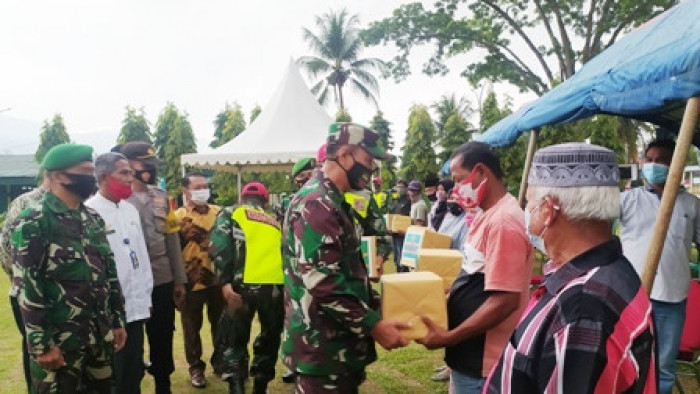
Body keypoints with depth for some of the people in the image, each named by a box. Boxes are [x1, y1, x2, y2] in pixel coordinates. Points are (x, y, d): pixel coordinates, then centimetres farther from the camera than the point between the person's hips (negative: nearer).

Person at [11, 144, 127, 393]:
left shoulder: (93, 219, 9)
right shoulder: (33, 223, -10)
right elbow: (26, 287, -14)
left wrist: (117, 320, 12)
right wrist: (42, 344, -16)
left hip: (100, 335, 6)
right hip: (58, 340, -6)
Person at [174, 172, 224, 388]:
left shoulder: (219, 213, 6)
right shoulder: (178, 217, -7)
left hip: (218, 280, 4)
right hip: (192, 283, -3)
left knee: (221, 323, 14)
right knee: (192, 326, 9)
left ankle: (220, 361, 31)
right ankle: (196, 367, 25)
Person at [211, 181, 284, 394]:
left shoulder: (230, 214, 16)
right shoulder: (275, 222, 28)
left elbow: (221, 247, -2)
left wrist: (226, 282, -8)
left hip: (246, 285, -3)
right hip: (276, 286, 3)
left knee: (235, 341, 12)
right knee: (269, 341, 20)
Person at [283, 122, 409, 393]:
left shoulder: (332, 202, 14)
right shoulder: (316, 204, -20)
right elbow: (322, 282, -26)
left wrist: (376, 304, 15)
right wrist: (373, 324, -22)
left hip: (337, 344, 10)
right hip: (323, 348, -10)